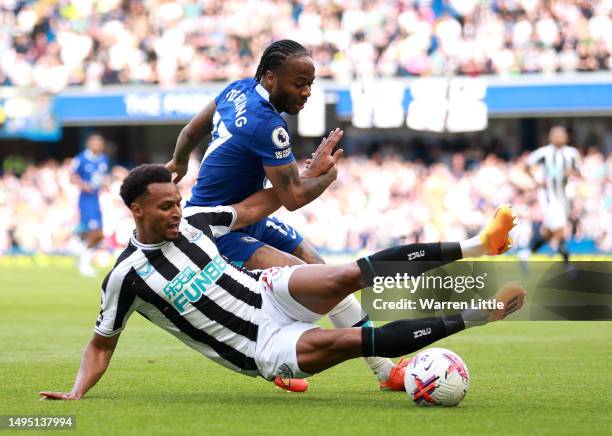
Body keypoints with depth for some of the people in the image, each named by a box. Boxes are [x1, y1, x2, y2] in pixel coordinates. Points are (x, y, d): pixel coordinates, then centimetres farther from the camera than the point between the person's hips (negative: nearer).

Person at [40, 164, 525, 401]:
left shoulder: (191, 221, 5)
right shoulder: (127, 276, -9)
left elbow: (253, 208, 20)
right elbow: (101, 344, 0)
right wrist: (75, 395, -15)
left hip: (270, 292, 5)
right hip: (261, 349, -5)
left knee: (348, 275, -25)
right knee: (346, 341, -30)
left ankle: (471, 248, -27)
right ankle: (471, 314, -32)